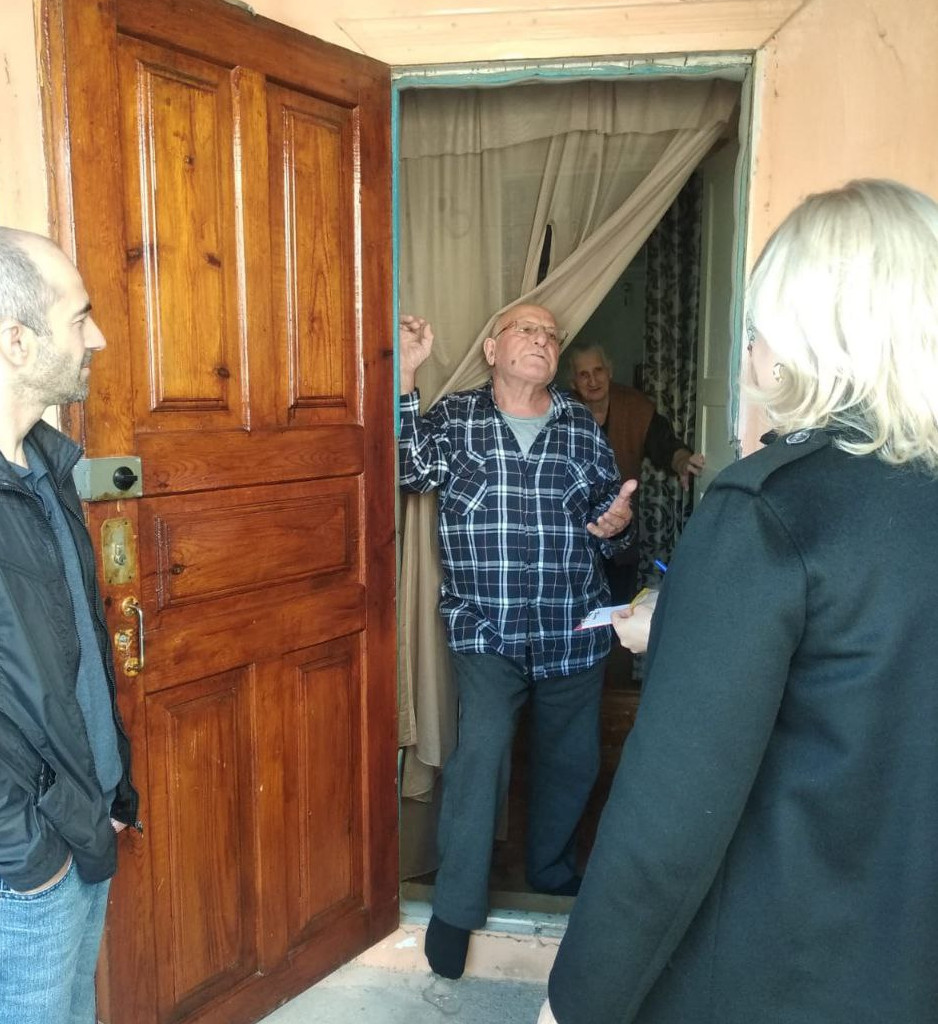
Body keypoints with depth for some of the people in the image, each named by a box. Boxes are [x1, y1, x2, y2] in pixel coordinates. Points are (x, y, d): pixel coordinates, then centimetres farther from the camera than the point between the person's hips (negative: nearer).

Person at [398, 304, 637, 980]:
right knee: (483, 747, -19)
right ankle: (456, 907, 2)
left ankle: (553, 870, 43)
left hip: (575, 631, 4)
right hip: (486, 630, -3)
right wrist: (405, 375, -20)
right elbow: (400, 466, -14)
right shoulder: (454, 420, 1)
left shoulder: (583, 429, 7)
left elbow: (609, 515, 14)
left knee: (571, 761, 16)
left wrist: (617, 523, -9)